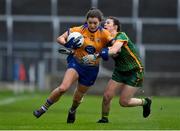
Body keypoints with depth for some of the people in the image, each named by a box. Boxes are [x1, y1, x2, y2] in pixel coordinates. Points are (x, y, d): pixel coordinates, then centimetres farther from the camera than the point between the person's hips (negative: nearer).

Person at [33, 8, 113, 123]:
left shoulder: (104, 34, -11)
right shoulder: (79, 30, -12)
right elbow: (60, 38, -8)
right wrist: (67, 44, -30)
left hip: (91, 69, 1)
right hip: (76, 62, -1)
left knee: (78, 96, 13)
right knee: (63, 88, -23)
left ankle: (72, 111, 49)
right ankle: (44, 108, -4)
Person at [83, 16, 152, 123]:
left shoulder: (121, 36, -21)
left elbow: (113, 51, -38)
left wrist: (95, 56, -46)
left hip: (135, 72, -6)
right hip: (120, 72, 7)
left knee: (124, 102, -5)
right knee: (107, 96, -5)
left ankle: (145, 102, 20)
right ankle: (104, 119, 16)